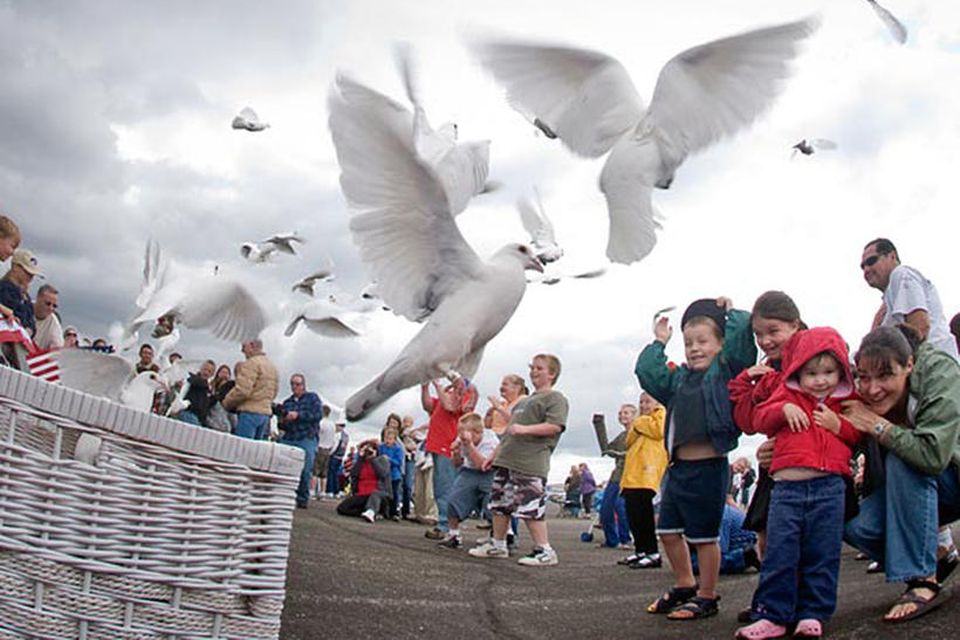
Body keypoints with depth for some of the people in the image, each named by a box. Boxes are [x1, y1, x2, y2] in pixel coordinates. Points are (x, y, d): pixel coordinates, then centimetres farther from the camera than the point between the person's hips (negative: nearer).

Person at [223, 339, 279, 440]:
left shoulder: (252, 363, -10)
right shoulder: (272, 366, 18)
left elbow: (242, 390, -16)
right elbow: (275, 391, 20)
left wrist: (227, 402, -3)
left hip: (250, 412, -8)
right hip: (266, 412, 8)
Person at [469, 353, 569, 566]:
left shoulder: (556, 398, -1)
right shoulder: (525, 401, 26)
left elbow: (555, 426, -17)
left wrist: (525, 429, -23)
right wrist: (495, 454, 27)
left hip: (531, 464, -9)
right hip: (506, 460, 9)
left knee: (531, 508, -11)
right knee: (500, 504, 12)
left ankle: (544, 551, -2)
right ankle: (498, 545, 24)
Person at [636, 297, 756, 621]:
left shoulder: (726, 370, -2)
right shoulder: (679, 378, 14)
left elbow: (742, 334, -12)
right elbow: (647, 371, 14)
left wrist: (731, 312, 4)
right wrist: (659, 343, 18)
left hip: (708, 468, -7)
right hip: (678, 467, 7)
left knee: (704, 535, 3)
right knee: (668, 531, 14)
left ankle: (707, 596, 19)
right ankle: (684, 585, 33)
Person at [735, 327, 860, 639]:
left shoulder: (847, 401, 13)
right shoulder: (787, 394, 12)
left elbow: (860, 436, 13)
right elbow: (759, 419, 9)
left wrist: (839, 425, -5)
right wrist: (784, 409, -8)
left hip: (829, 487, 0)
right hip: (787, 486, 0)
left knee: (822, 555, 2)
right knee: (779, 553, -3)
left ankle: (813, 613, 13)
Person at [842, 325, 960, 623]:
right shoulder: (863, 396, -15)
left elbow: (935, 455, -40)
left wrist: (875, 424, -32)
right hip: (916, 490, 5)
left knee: (900, 461, -32)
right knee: (854, 525, -19)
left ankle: (922, 580, -23)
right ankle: (934, 562, 9)